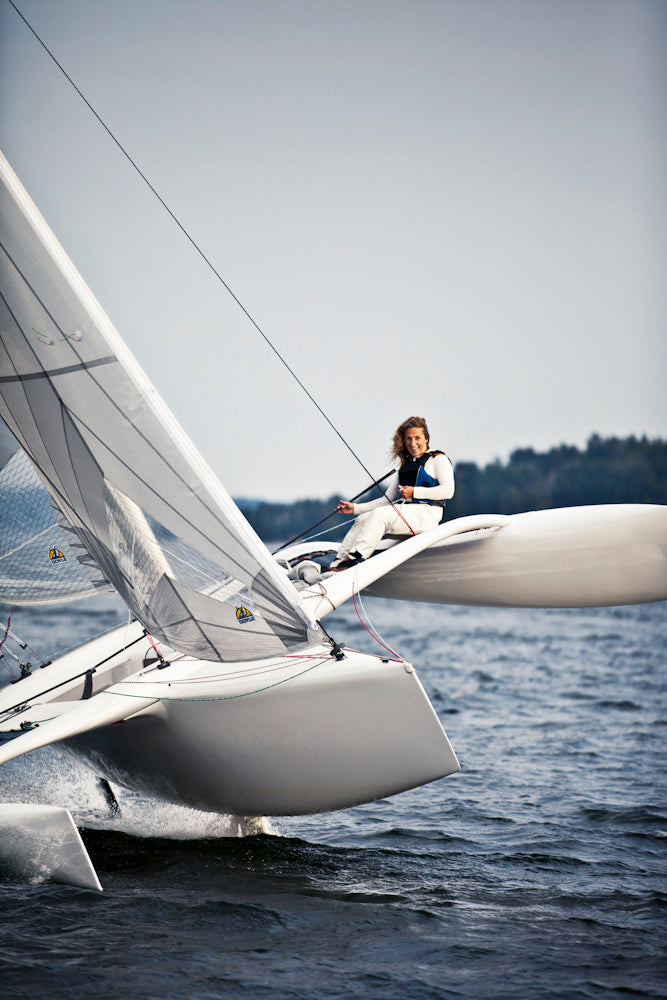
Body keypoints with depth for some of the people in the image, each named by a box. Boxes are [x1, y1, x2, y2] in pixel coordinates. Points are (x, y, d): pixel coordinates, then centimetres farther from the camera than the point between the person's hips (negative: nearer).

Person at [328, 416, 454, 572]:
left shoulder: (438, 459, 5)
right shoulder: (404, 466, 26)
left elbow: (448, 491, -10)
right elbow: (387, 499, 24)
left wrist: (415, 492, -14)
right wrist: (355, 508, 14)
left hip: (426, 513, -7)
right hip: (401, 510, 7)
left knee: (379, 514, -29)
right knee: (362, 519, -15)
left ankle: (353, 558, -35)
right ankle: (337, 564, -23)